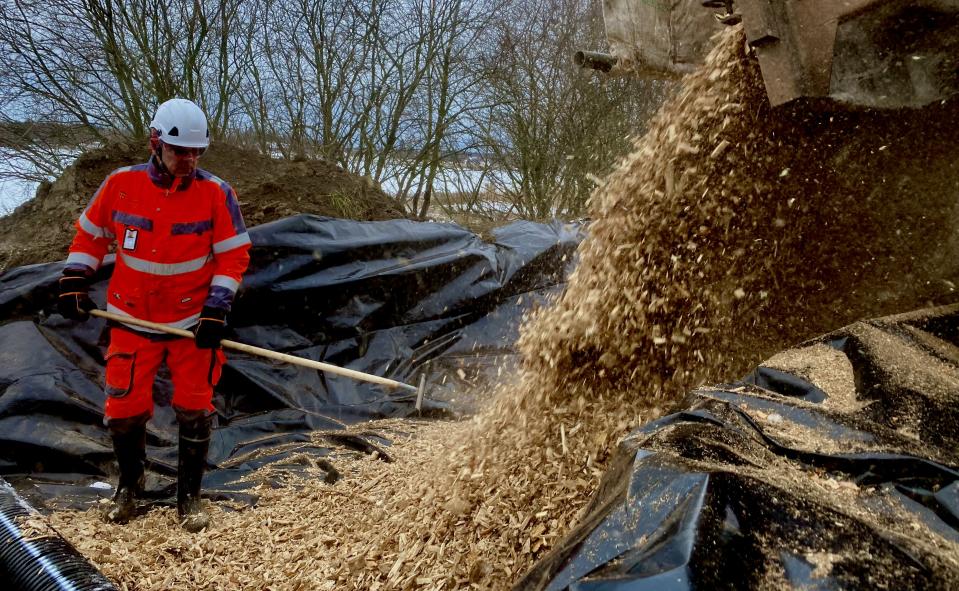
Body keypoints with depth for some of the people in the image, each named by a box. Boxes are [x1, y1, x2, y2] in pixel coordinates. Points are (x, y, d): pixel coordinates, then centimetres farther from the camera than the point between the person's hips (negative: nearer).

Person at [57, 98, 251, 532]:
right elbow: (90, 234, 8)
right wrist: (74, 281, 1)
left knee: (194, 408, 1)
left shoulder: (216, 193, -10)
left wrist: (216, 310, -14)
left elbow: (233, 254, -7)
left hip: (193, 321, -1)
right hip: (132, 318, 2)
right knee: (124, 408, 5)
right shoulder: (121, 184, -6)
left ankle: (189, 494, 19)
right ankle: (129, 483, 32)